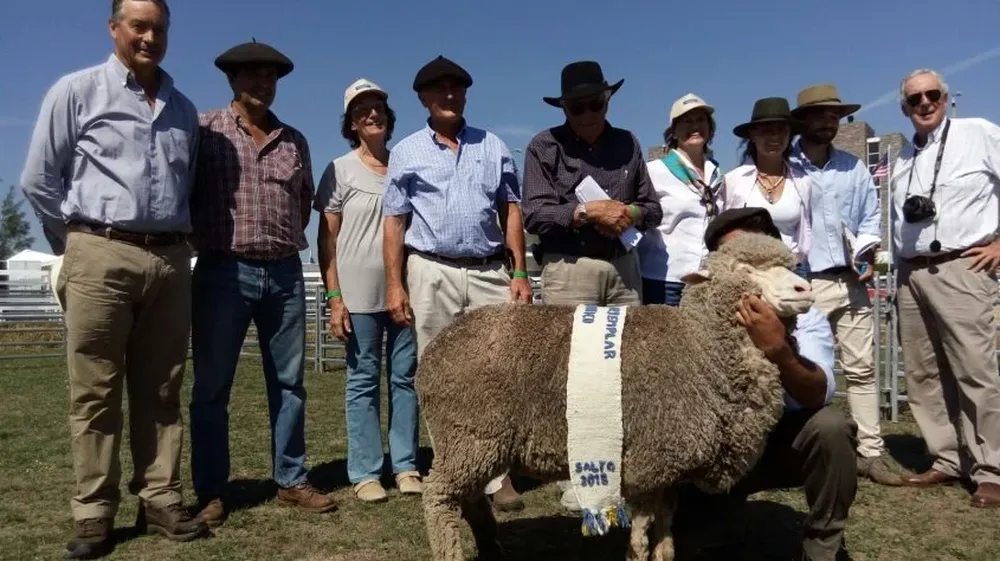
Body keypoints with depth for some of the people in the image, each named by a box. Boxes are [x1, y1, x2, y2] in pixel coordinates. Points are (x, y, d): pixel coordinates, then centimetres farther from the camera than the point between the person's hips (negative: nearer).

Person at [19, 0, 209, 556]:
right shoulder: (77, 91, 5)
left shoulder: (184, 109, 16)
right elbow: (39, 180, 4)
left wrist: (177, 241, 13)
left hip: (170, 259, 4)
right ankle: (94, 513, 8)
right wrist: (80, 244, 5)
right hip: (102, 257, -3)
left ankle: (161, 500, 13)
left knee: (161, 391, 6)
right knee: (96, 392, 0)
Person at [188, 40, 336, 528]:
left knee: (288, 383, 8)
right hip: (223, 272, -3)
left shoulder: (294, 141, 13)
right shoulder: (205, 129, 2)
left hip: (285, 273, 4)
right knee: (211, 387, 2)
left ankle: (291, 481, 19)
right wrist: (206, 241, 0)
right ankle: (211, 492, 13)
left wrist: (283, 242, 12)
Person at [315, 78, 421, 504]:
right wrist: (334, 297, -7)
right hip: (360, 292, -2)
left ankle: (405, 466, 16)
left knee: (405, 377, 6)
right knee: (363, 381, 3)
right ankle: (365, 473, 11)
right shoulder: (340, 170, 3)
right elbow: (327, 238, 1)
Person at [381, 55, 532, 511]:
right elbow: (394, 222, 4)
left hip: (489, 272, 1)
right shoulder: (406, 153, 7)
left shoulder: (493, 147, 11)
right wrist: (394, 284, -4)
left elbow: (511, 212, 9)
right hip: (433, 272, -1)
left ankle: (498, 474, 2)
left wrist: (520, 273, 2)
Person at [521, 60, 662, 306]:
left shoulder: (627, 143, 13)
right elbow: (535, 216, -7)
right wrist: (588, 211, -14)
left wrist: (631, 215, -7)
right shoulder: (544, 147, 2)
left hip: (625, 267, 4)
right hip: (568, 270, -3)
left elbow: (653, 209, 15)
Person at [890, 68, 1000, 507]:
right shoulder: (903, 158, 18)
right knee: (923, 374, 7)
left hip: (960, 269, -6)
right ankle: (948, 460, 17)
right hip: (911, 273, 6)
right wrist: (901, 270, 16)